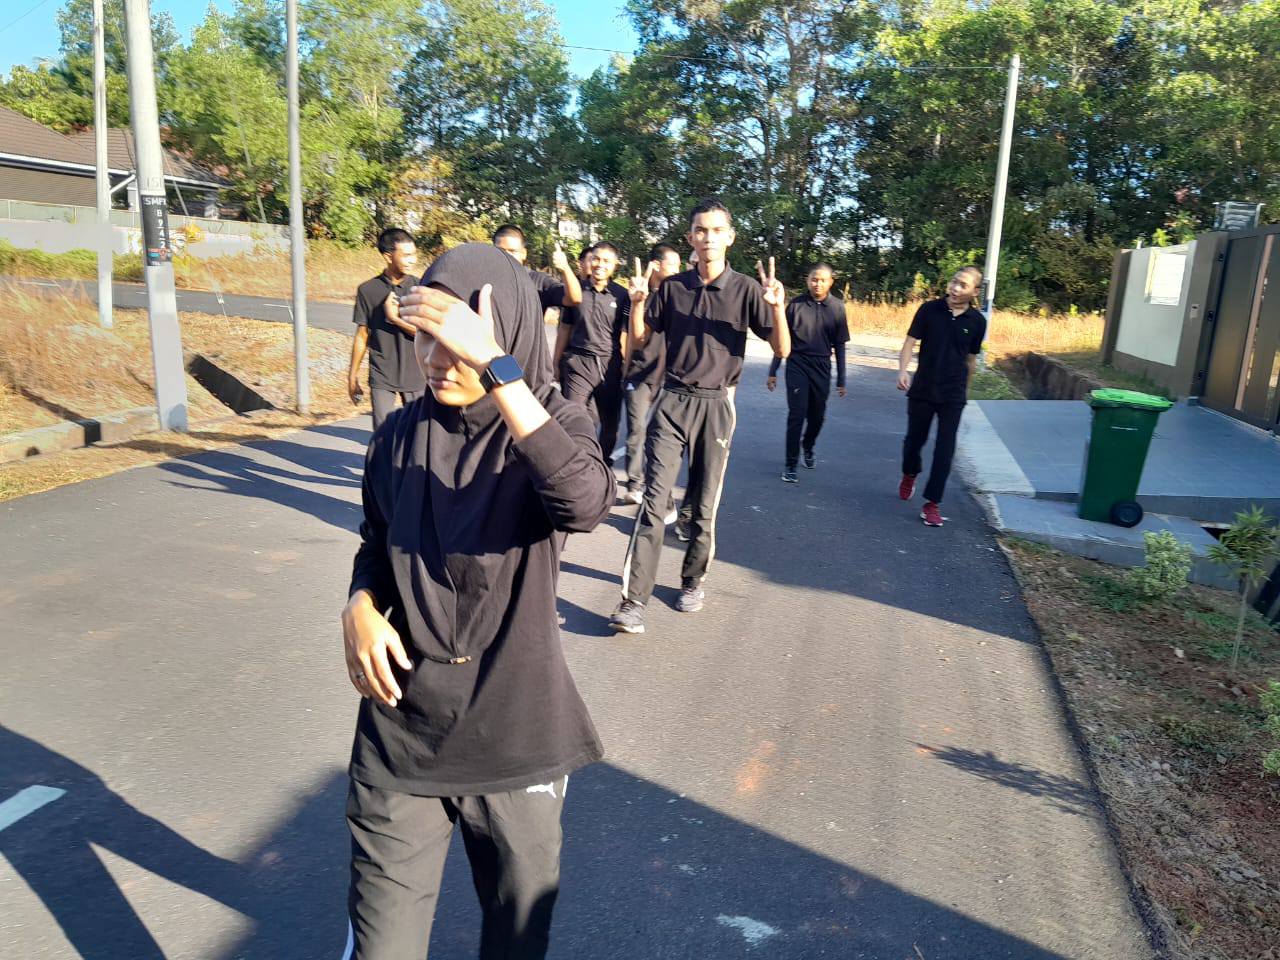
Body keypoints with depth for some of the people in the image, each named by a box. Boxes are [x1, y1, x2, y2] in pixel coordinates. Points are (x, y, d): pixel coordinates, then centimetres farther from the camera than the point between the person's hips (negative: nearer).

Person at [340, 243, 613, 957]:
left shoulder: (551, 422, -10)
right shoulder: (401, 435, -1)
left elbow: (586, 502, -34)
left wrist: (494, 366, -36)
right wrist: (361, 604, -8)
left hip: (515, 729, -2)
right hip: (402, 727, 2)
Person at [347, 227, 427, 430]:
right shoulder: (367, 290, 0)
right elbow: (362, 336, 5)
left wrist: (396, 317, -13)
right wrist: (352, 375, 7)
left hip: (416, 375, 1)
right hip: (381, 376, 0)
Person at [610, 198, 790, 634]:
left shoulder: (747, 289, -1)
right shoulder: (673, 287, 6)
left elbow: (782, 349, -4)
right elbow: (639, 339, 11)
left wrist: (777, 307, -22)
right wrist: (637, 301, -7)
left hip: (716, 405, -1)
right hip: (672, 401, 1)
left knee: (705, 504, 8)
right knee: (654, 499, -8)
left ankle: (693, 581, 28)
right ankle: (634, 599, -8)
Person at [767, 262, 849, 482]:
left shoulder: (837, 307, 0)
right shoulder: (796, 305, -3)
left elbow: (839, 345, 6)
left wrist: (841, 379, 6)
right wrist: (772, 372, 2)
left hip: (821, 368, 2)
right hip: (797, 365, -2)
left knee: (817, 415, 10)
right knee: (797, 415, -7)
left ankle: (808, 448, 39)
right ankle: (790, 464, 2)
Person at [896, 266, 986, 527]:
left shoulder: (977, 321, -1)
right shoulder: (930, 310, -6)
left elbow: (971, 357, 10)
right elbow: (911, 341, -6)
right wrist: (902, 370, -23)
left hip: (953, 396, 0)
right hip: (922, 389, 0)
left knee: (945, 449, -4)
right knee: (915, 438, 14)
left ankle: (932, 504, 3)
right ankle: (909, 474, 46)